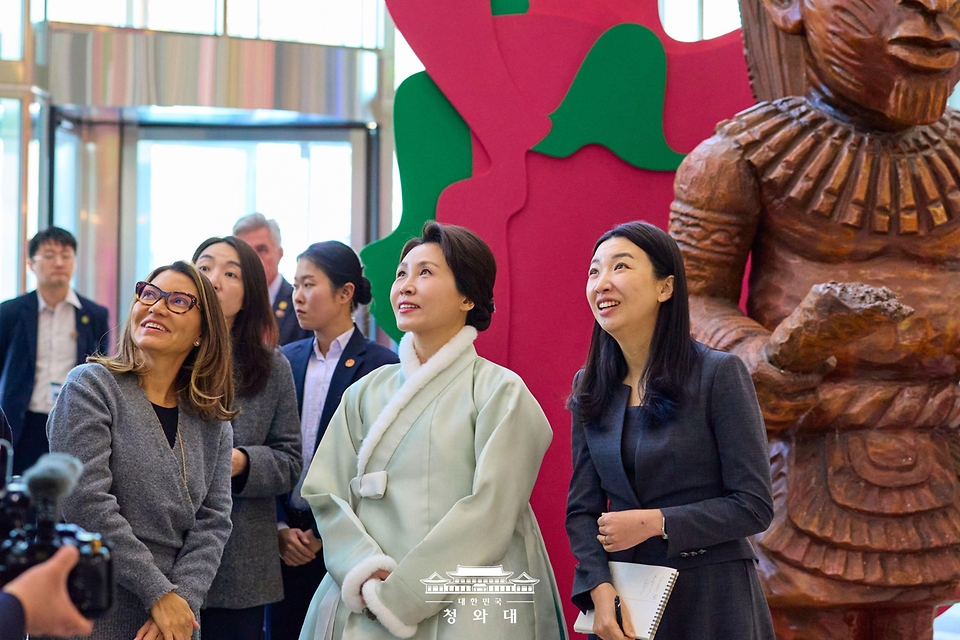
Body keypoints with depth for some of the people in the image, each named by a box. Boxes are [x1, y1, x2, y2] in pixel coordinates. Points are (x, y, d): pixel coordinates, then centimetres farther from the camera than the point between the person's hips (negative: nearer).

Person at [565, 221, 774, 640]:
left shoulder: (719, 375, -9)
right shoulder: (589, 389, 5)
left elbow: (754, 505, -11)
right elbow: (582, 508, 3)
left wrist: (655, 523, -18)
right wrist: (599, 588, -13)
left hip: (711, 600, -4)